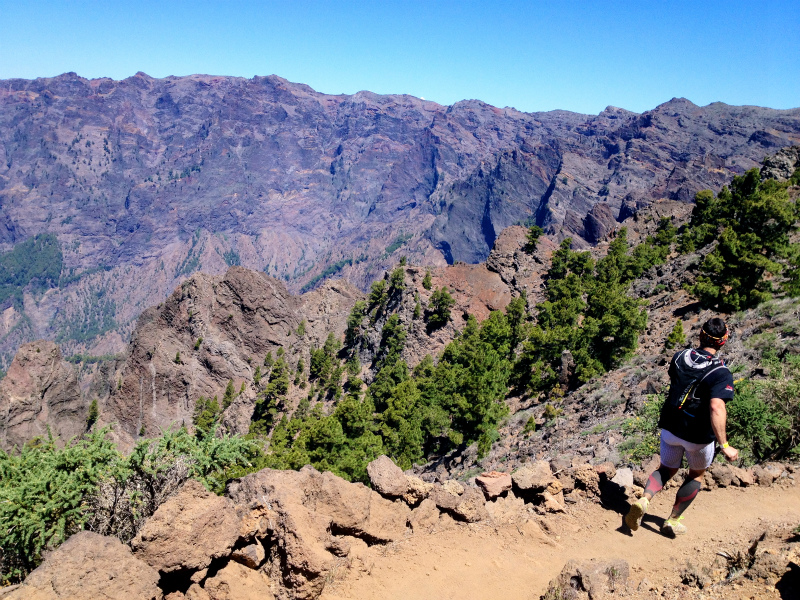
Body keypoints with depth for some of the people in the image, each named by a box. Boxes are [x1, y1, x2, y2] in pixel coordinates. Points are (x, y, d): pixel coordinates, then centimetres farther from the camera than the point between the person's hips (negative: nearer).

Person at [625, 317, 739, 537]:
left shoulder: (679, 357, -4)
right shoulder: (721, 372, -20)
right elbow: (716, 407, -33)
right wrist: (724, 445, -32)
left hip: (670, 427, 4)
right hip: (698, 436, -4)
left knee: (666, 469, 21)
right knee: (697, 474, 23)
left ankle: (643, 500, -6)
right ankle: (673, 521, 24)